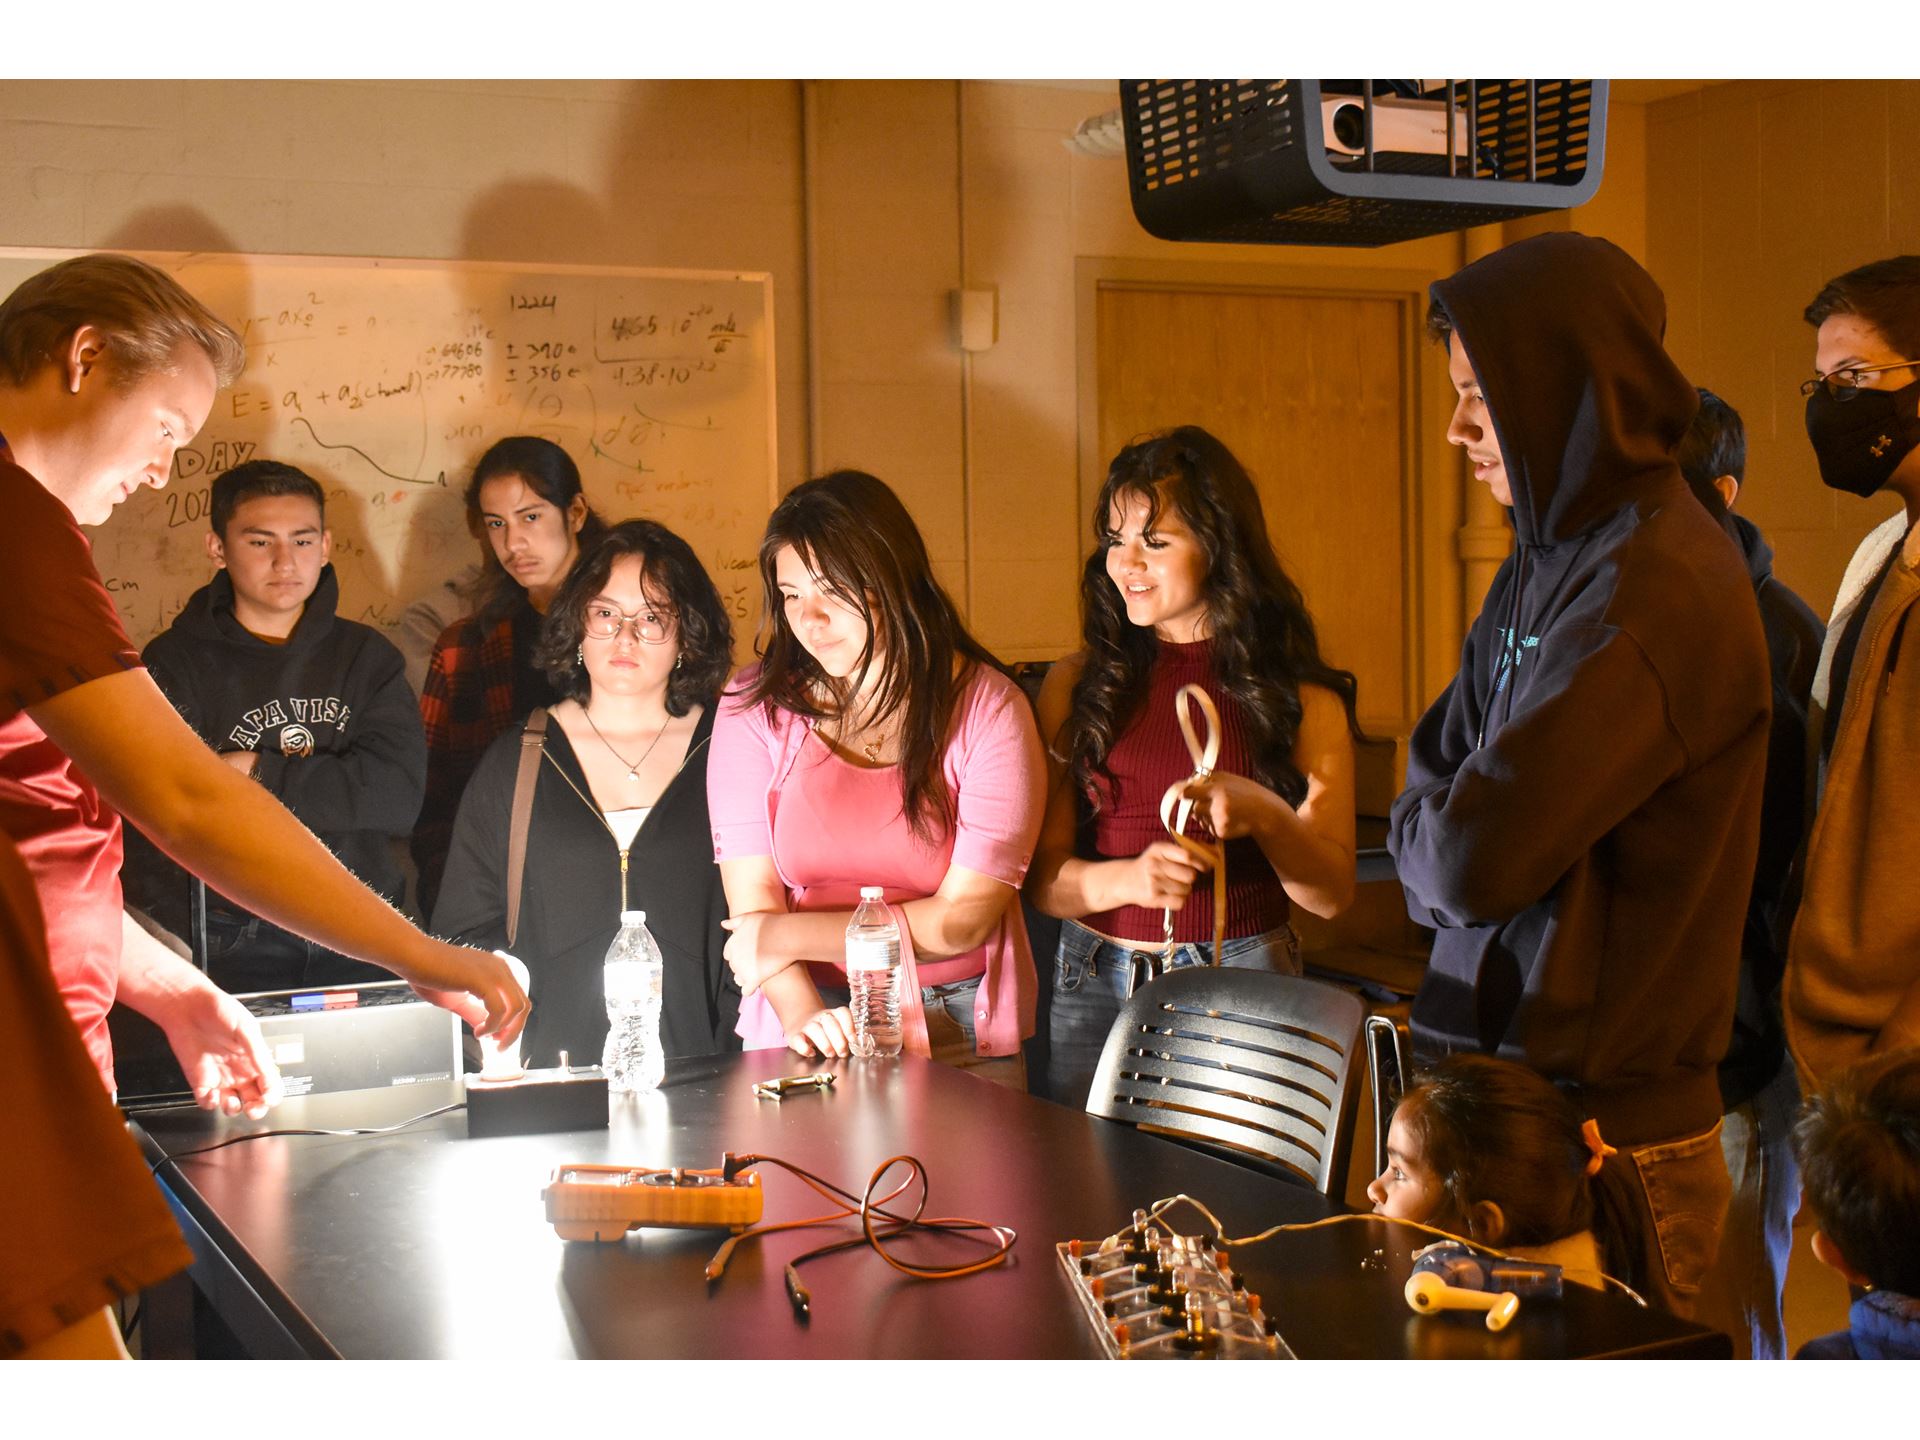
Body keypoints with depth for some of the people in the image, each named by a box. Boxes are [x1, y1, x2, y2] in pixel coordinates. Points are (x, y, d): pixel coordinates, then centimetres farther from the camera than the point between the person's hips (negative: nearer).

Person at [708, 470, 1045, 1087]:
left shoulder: (987, 707, -2)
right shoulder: (754, 706, 3)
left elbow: (963, 919, -5)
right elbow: (752, 901, -2)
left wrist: (785, 936, -4)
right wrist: (806, 1021, -19)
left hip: (962, 1037, -1)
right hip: (799, 1027, 1)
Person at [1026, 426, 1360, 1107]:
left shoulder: (1298, 696, 2)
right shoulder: (1077, 685, 5)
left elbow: (1331, 893, -1)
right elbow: (1043, 876, 2)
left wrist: (1264, 814, -19)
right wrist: (1128, 878, -18)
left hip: (1241, 992, -1)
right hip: (1097, 986, 2)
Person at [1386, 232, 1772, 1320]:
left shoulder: (1654, 590, -21)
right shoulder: (1554, 560, 9)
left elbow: (1473, 856, -24)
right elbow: (1434, 772, 14)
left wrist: (1426, 832, -3)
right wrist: (1449, 834, -6)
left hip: (1611, 1140, -8)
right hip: (1508, 1082, 9)